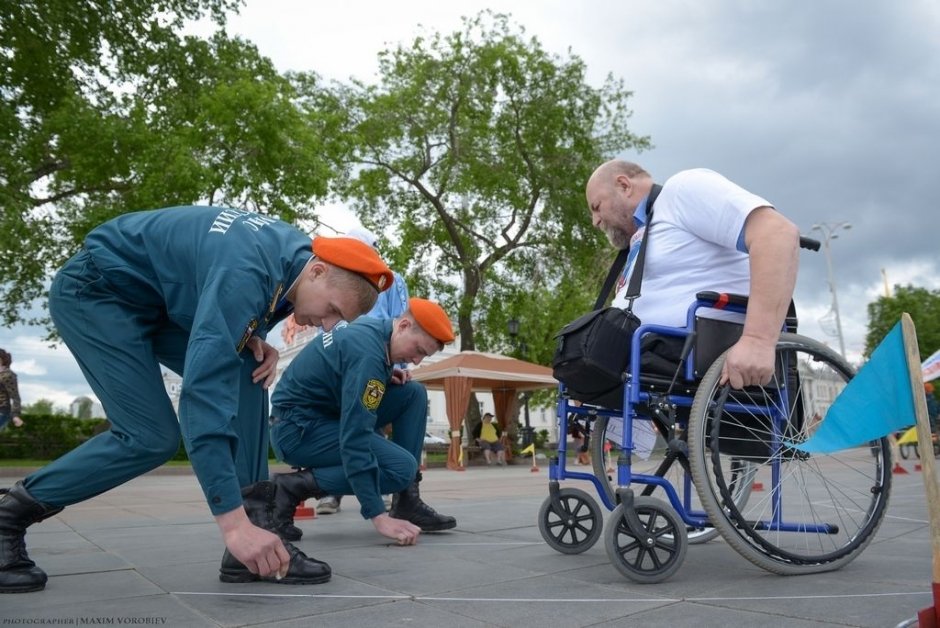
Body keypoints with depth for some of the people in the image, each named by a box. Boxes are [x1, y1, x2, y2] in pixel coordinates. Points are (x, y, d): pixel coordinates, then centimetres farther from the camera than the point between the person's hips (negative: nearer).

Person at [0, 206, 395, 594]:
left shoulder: (294, 255, -8)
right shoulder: (246, 271, -36)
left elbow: (234, 312, 11)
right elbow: (203, 391, -43)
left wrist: (255, 342, -13)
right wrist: (233, 522, -45)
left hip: (154, 299, 8)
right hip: (93, 291, -8)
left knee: (249, 373, -10)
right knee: (152, 437, -15)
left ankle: (257, 529, -8)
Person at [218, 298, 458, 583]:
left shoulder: (371, 327, 3)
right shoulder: (367, 351, -26)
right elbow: (353, 437, -31)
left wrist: (388, 377, 3)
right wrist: (378, 516, -31)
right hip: (298, 428, -10)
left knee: (414, 393, 1)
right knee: (402, 467, -20)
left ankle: (407, 502, 1)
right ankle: (293, 488, -10)